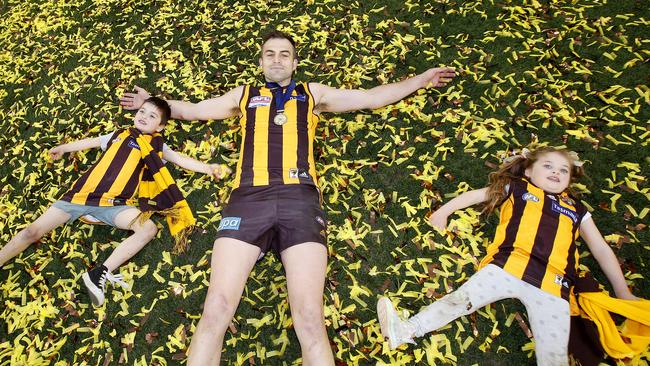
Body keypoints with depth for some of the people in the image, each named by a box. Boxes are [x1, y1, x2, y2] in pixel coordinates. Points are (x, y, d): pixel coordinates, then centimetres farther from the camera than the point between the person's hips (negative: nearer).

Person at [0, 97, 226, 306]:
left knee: (148, 228, -29)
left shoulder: (156, 146, 15)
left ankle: (100, 274, -28)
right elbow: (91, 142, 32)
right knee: (33, 231, -4)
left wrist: (206, 167, -5)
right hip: (83, 194, 2)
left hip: (114, 205, -2)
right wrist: (63, 148, 41)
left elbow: (181, 160, 8)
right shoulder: (119, 134, 20)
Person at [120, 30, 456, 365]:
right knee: (215, 313, -14)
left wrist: (422, 79, 35)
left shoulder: (313, 94, 29)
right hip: (248, 199, 1)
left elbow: (372, 97, 32)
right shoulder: (244, 95, 30)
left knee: (310, 320, -16)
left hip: (299, 200, -1)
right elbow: (190, 109, 42)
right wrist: (154, 102, 40)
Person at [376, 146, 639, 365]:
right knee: (460, 299, -20)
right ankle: (407, 331, -28)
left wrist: (623, 292, 22)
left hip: (553, 285, 2)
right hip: (507, 266, -2)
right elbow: (476, 195, 22)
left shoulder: (577, 209, 28)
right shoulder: (517, 188, 22)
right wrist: (443, 211, 13)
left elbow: (602, 250, 28)